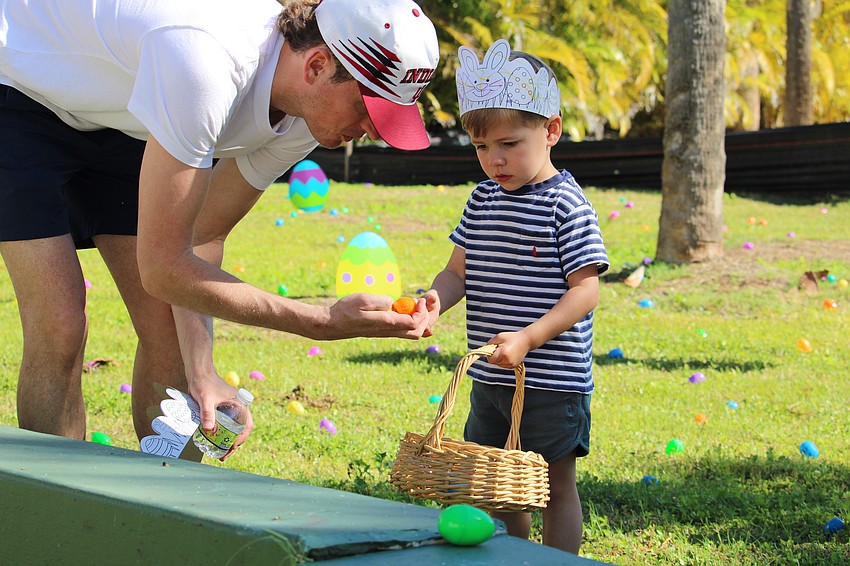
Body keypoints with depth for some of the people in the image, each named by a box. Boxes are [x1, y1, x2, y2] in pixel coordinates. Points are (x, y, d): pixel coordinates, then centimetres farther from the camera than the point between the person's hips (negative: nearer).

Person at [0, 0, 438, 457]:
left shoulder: (308, 114, -15)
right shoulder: (205, 62, -41)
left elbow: (201, 237, -5)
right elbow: (162, 268, -35)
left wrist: (201, 374, -18)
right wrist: (325, 323, -33)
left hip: (111, 121, 7)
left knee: (167, 324, -3)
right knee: (59, 329, -18)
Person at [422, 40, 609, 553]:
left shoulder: (567, 205, -12)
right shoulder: (483, 200, 7)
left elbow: (585, 290, -15)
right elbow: (460, 272, 9)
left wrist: (528, 338, -25)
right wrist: (435, 300, -14)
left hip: (553, 382, -7)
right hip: (490, 379, 7)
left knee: (554, 486, 5)